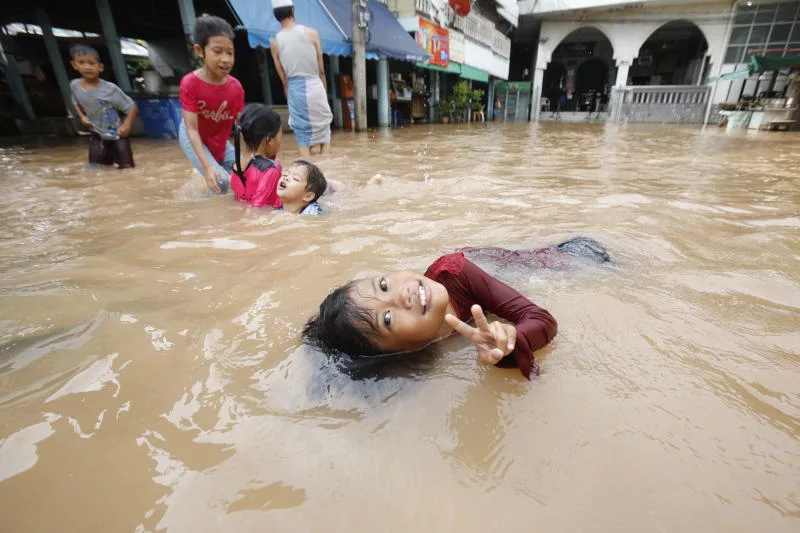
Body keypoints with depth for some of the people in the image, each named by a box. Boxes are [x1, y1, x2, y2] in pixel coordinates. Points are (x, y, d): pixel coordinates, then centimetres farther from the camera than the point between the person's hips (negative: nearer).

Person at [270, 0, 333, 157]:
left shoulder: (275, 42, 4)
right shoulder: (311, 33, 1)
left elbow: (283, 78, 6)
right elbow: (321, 70, 2)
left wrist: (290, 99, 14)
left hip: (294, 88, 1)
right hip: (314, 85, -1)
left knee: (303, 140, 6)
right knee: (324, 134, 10)